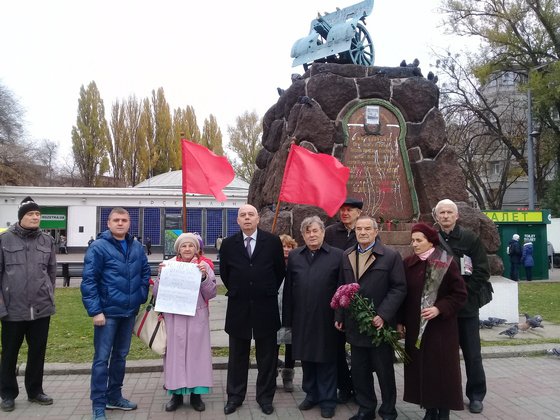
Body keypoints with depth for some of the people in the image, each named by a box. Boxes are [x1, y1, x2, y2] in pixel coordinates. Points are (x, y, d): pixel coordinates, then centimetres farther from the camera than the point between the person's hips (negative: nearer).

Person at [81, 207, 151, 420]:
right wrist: (95, 310, -17)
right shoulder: (98, 247, -10)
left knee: (120, 355, 16)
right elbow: (88, 281, -13)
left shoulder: (137, 247, 6)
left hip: (129, 311, 6)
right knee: (102, 358, 0)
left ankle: (114, 396, 30)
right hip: (107, 312, -6)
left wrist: (141, 297, 3)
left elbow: (145, 273, 15)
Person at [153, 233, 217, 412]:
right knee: (175, 352, 4)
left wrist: (204, 276, -16)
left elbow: (211, 294, -2)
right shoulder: (168, 265, 2)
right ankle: (176, 393, 17)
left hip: (197, 317, 0)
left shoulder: (203, 266, 1)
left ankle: (196, 393, 16)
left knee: (196, 351, 4)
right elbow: (157, 294, 2)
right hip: (174, 317, 0)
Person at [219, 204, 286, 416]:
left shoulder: (273, 241, -3)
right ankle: (235, 396, 25)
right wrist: (236, 292, 11)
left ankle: (265, 396, 23)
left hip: (266, 307, -1)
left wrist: (269, 291, 8)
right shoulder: (228, 244, 1)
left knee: (267, 356, 9)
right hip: (238, 308, 1)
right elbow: (224, 273, 11)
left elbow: (280, 270, 6)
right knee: (237, 356, 12)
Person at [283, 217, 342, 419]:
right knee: (306, 358, 15)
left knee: (326, 360, 8)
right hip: (302, 319, 3)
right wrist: (288, 318, 5)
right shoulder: (294, 256, 6)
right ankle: (311, 394, 32)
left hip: (326, 319, -3)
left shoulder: (338, 255, -5)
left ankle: (327, 400, 23)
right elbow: (288, 288, 7)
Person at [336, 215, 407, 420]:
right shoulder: (346, 256, 10)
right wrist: (340, 316, 7)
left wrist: (383, 315, -18)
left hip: (380, 325, -4)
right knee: (359, 371, 12)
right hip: (354, 325, 4)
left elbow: (399, 288, -10)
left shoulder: (391, 256, -6)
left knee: (385, 371, 10)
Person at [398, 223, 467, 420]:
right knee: (421, 368, 8)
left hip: (441, 327, -4)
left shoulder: (446, 263, -10)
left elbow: (460, 294, -8)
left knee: (442, 369, 2)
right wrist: (400, 321, 4)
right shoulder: (408, 263, 2)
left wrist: (439, 309, -19)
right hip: (415, 327, 4)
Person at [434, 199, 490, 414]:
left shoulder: (470, 238, -3)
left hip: (466, 305, -2)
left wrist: (463, 291, -12)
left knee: (472, 354, 6)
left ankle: (476, 395, 22)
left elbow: (482, 272, -5)